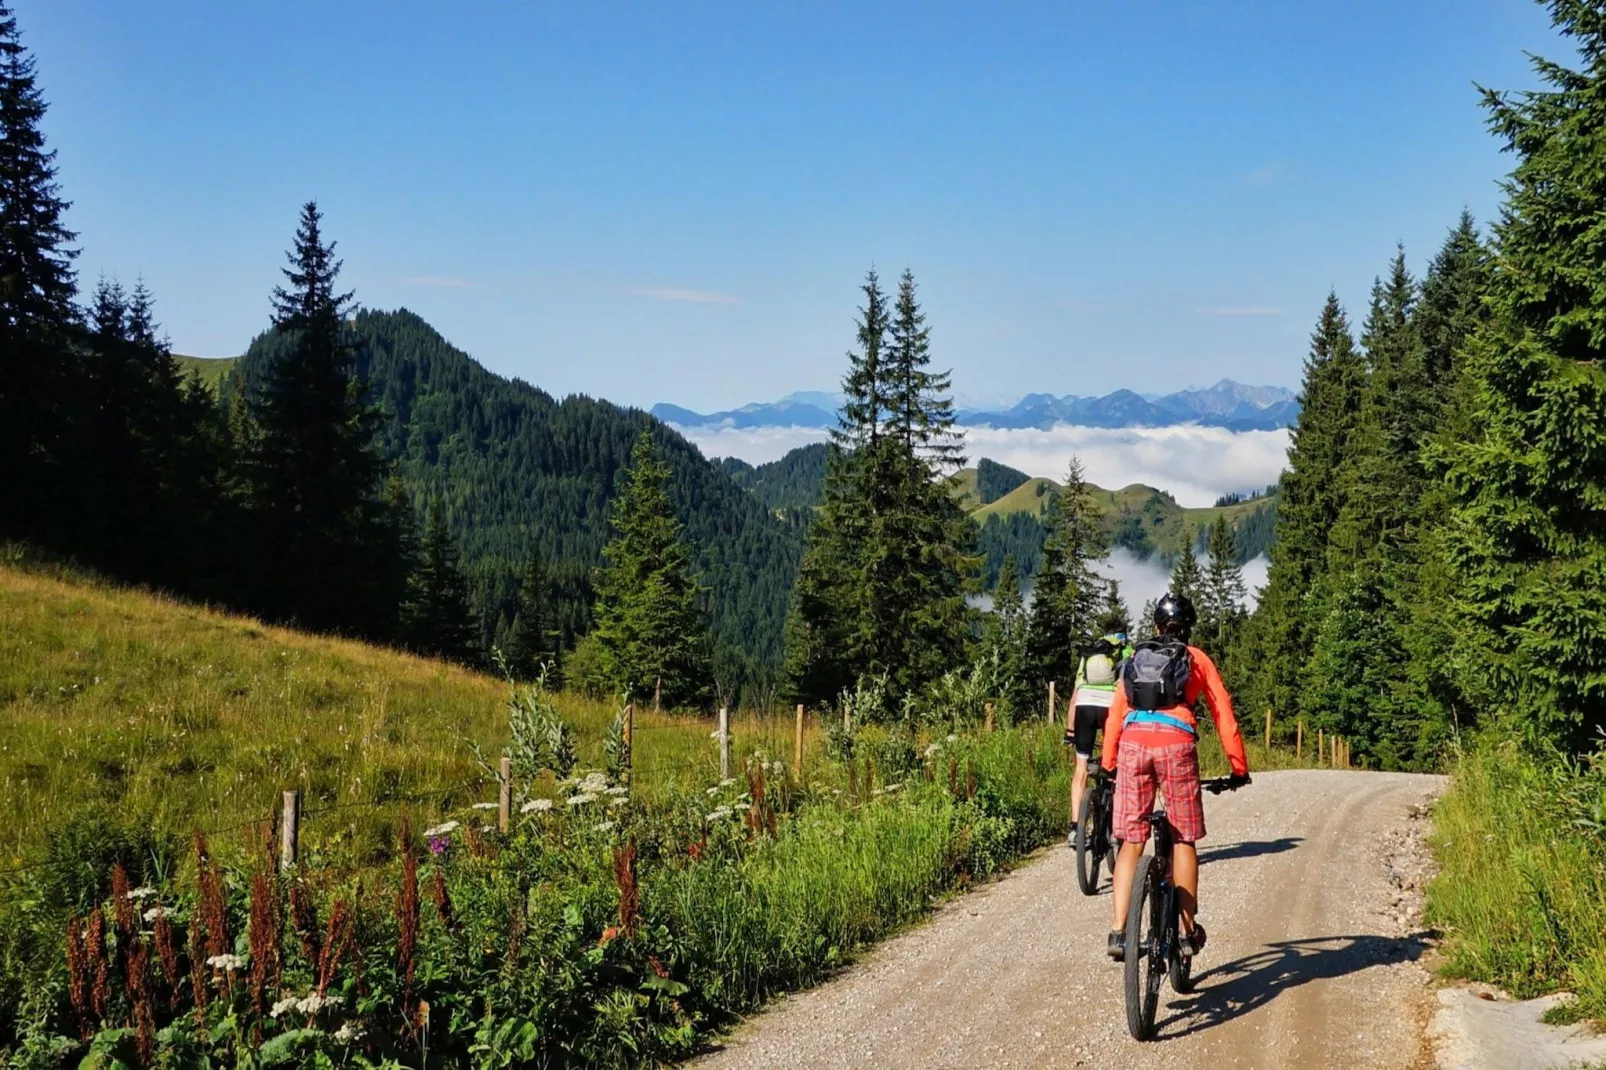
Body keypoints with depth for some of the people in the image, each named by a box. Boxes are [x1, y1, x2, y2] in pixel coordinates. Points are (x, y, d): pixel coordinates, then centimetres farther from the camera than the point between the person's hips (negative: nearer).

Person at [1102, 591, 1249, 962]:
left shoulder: (1135, 659, 26)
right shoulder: (1197, 659, 19)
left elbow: (1115, 715, 23)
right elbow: (1224, 715, 15)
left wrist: (1108, 764, 28)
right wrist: (1239, 768, 21)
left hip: (1133, 742, 2)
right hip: (1176, 743, -2)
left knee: (1131, 842, 6)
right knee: (1183, 839, 10)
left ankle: (1118, 932, -3)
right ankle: (1189, 931, 14)